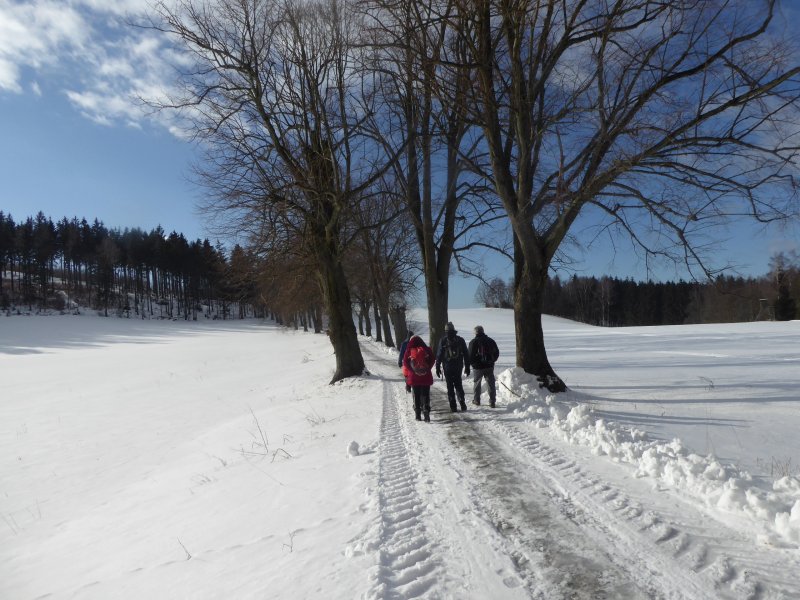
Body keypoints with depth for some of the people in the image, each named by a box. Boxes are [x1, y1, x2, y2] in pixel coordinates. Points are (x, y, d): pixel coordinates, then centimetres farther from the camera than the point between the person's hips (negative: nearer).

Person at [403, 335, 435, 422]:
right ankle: (426, 413, -7)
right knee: (425, 395, 5)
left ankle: (418, 415, 13)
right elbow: (432, 360, -3)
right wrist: (427, 369, 3)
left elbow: (405, 363, -6)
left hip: (414, 377, 0)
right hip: (426, 377, 0)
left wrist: (412, 370, -1)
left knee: (416, 396, 11)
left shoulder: (409, 351, -3)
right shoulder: (427, 350, -3)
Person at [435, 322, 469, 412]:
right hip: (458, 367, 2)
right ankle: (462, 403, 3)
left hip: (447, 367, -2)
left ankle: (453, 406, 2)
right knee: (458, 384, 15)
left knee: (450, 386, 4)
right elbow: (466, 355, 5)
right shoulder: (460, 340, 2)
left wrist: (438, 367, 1)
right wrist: (467, 367, 11)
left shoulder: (443, 341, -6)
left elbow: (439, 355, -5)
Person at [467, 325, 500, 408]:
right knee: (491, 384, 7)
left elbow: (470, 355, -11)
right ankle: (492, 402, 5)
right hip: (489, 366, 3)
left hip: (478, 367, -3)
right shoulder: (490, 341, 5)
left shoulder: (473, 342, -9)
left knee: (476, 383, 14)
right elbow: (497, 353, 11)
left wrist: (471, 363, 6)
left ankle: (476, 400, 21)